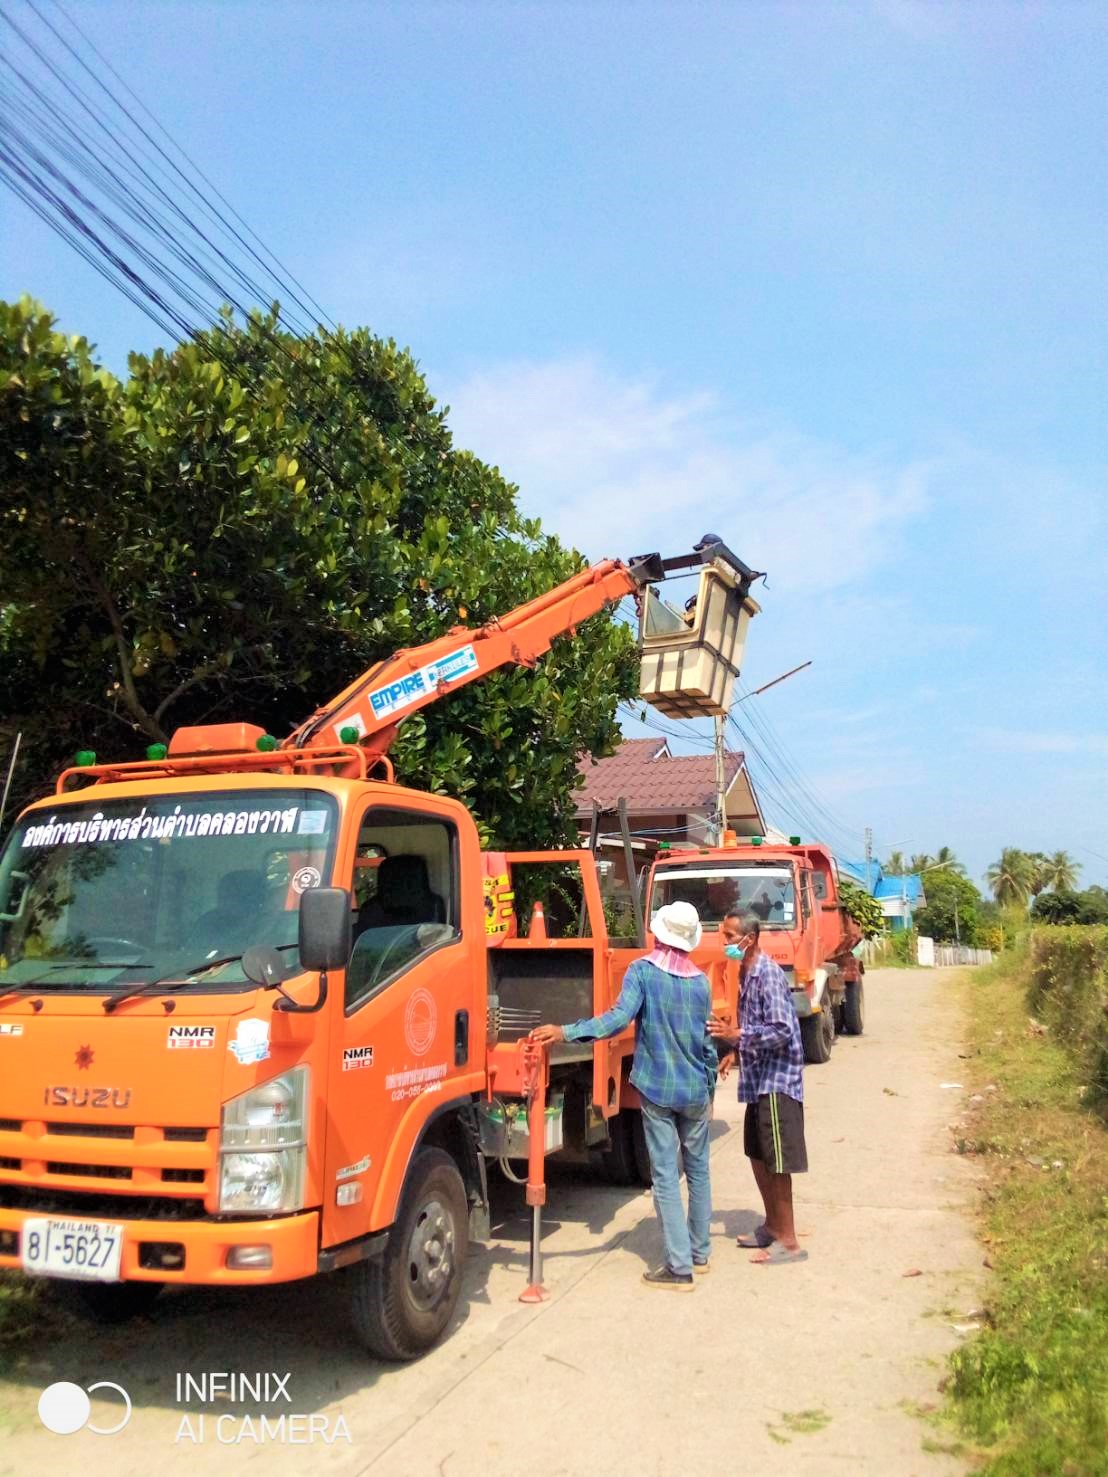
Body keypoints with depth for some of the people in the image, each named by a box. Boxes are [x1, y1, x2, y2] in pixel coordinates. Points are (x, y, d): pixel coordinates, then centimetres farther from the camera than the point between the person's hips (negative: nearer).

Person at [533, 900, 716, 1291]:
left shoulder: (642, 970, -10)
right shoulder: (700, 980, 2)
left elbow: (619, 1018, -24)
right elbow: (709, 1042, 8)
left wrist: (565, 1032, -28)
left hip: (657, 1089, -4)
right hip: (696, 1091, 4)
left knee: (666, 1177, 1)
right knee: (698, 1170, 17)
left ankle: (680, 1267, 0)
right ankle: (699, 1252, 28)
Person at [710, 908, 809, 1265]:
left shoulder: (768, 975, -19)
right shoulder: (745, 974, 10)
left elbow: (782, 1031, -26)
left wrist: (735, 1035, -31)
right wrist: (735, 1052, 10)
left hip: (777, 1079, -10)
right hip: (758, 1079, 10)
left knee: (777, 1161, -3)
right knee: (758, 1155, 18)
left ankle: (788, 1242, 7)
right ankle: (772, 1226, 32)